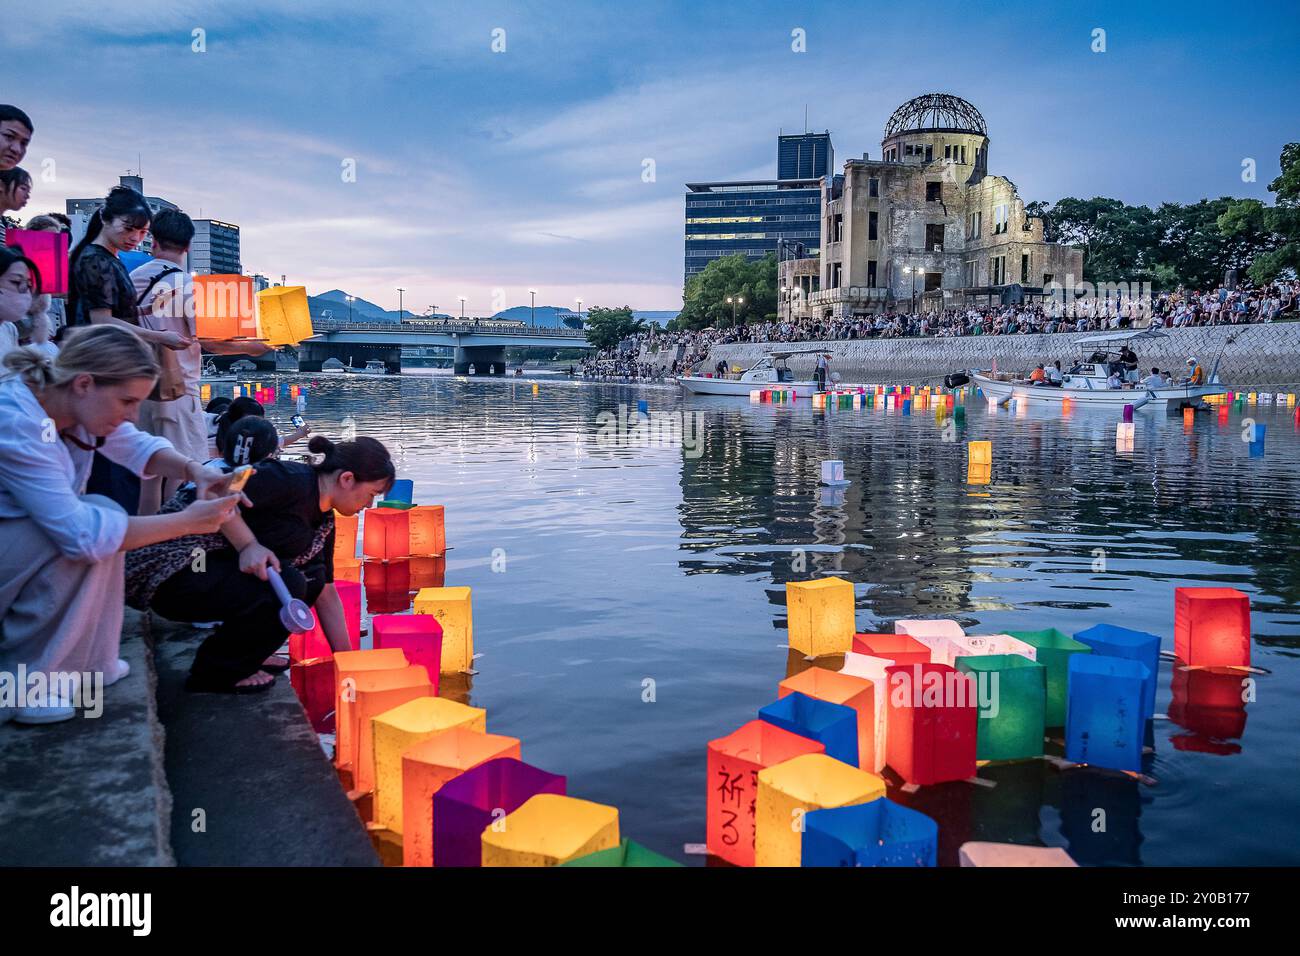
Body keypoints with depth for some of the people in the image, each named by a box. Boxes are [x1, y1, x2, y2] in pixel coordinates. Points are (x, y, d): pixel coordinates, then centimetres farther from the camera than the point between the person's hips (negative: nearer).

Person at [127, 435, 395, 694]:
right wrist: (248, 545, -27)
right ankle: (216, 673, -6)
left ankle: (246, 654, 12)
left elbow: (325, 595, 15)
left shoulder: (323, 521, 10)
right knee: (287, 587, -25)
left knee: (312, 576, 2)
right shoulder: (292, 480, -18)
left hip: (220, 570, 9)